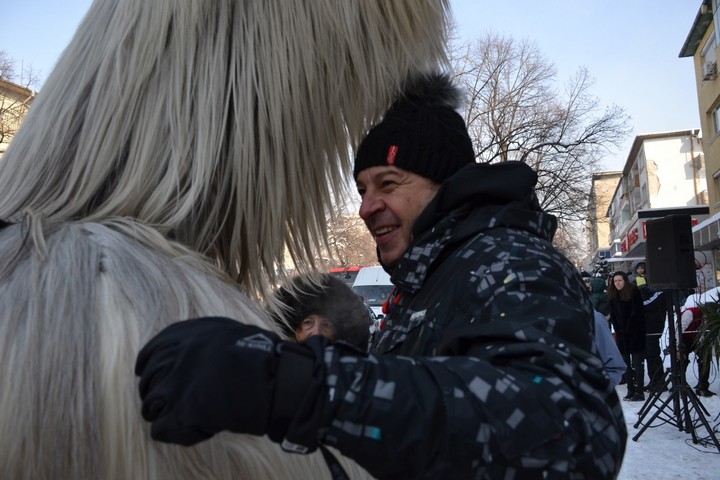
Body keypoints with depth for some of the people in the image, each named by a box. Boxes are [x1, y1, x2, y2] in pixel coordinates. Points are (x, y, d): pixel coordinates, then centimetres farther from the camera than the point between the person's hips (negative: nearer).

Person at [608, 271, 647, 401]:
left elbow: (636, 313, -12)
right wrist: (618, 329, 0)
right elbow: (612, 315, 10)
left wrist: (627, 328, -12)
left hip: (635, 333, -6)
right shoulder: (613, 296, 9)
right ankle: (631, 391, 14)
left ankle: (639, 392, -3)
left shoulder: (634, 293, -7)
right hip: (621, 334, 6)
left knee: (637, 363, -5)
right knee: (626, 363, 7)